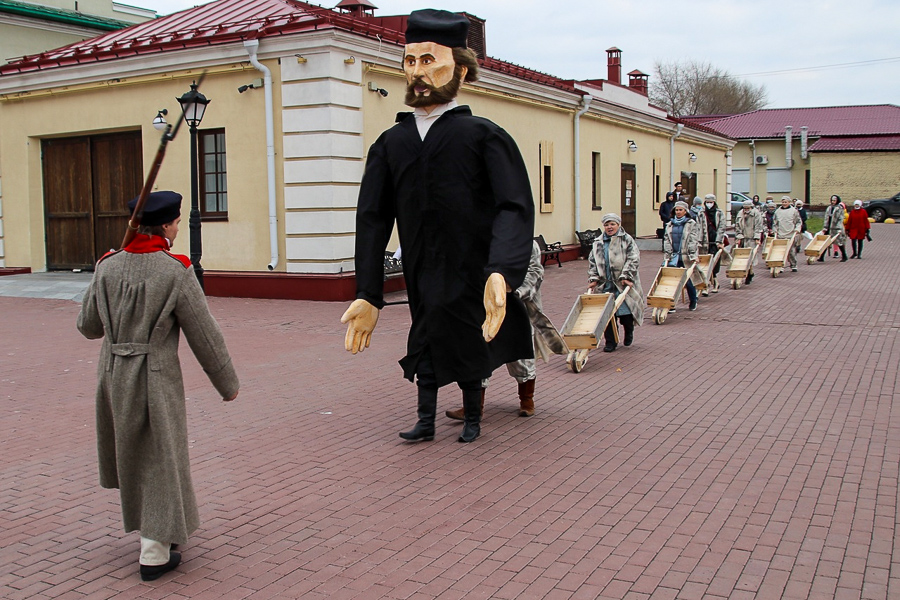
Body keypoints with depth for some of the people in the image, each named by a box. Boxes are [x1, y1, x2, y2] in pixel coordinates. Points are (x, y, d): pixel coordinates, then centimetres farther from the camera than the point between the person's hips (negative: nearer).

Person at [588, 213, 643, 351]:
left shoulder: (627, 240, 0)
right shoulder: (598, 243, 12)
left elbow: (633, 259, -8)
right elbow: (592, 262, 14)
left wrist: (626, 276, -17)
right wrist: (593, 279, 3)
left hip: (624, 284, -3)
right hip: (605, 285, 3)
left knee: (625, 312, 0)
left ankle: (629, 332, 31)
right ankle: (610, 342, 9)